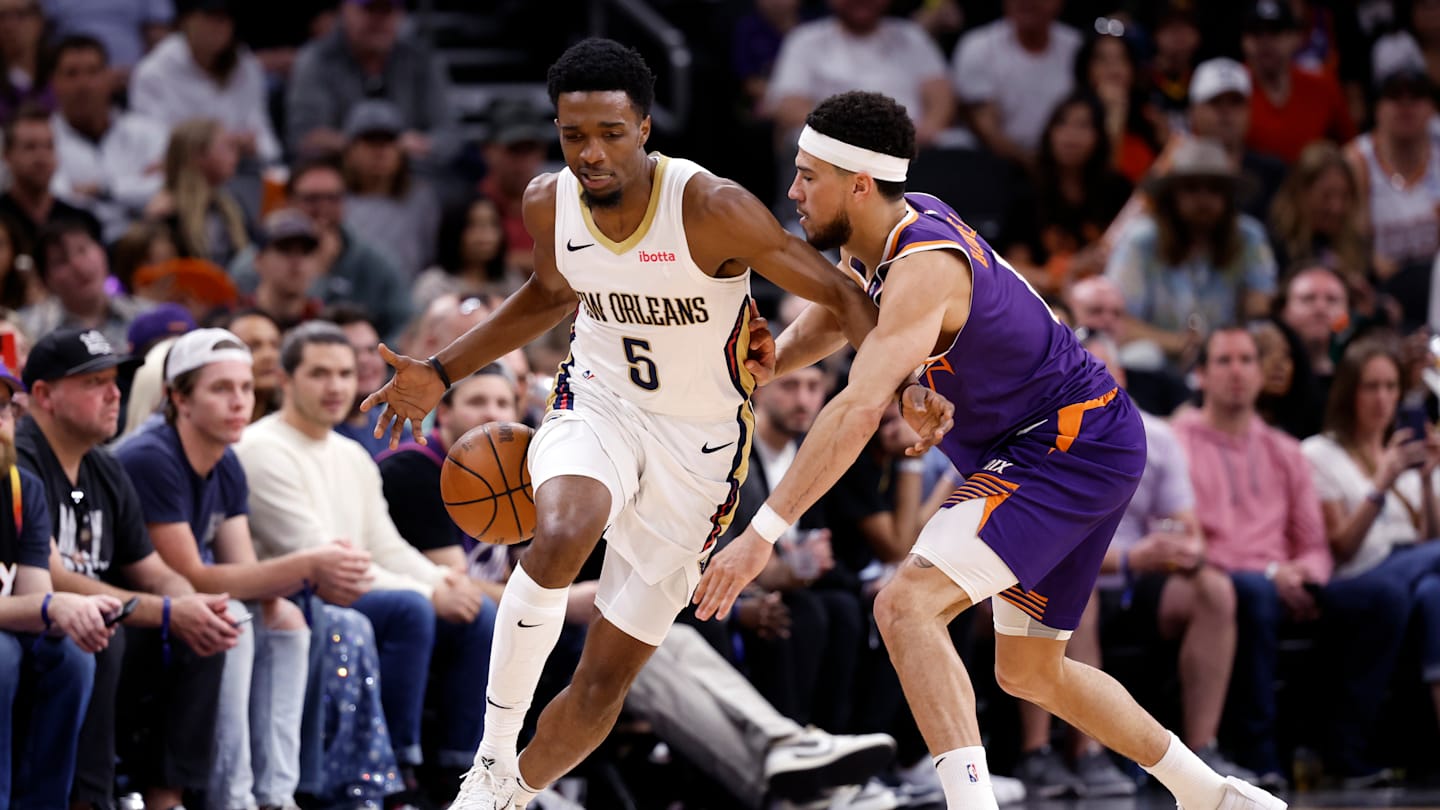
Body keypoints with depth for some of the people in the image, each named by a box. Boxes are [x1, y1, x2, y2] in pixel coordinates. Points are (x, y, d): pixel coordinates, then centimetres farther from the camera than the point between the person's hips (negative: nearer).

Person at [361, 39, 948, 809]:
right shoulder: (549, 204, -9)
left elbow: (838, 293, -18)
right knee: (560, 539, -35)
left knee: (603, 681, 2)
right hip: (598, 403, 2)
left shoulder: (710, 209, -25)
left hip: (697, 443, -2)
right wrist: (440, 373, 11)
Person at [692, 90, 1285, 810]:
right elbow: (821, 326, 22)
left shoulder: (924, 266, -26)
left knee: (907, 605, -25)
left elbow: (858, 410, -37)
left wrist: (762, 533, -40)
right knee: (1030, 673, 22)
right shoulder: (882, 231, 3)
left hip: (1072, 447, -11)